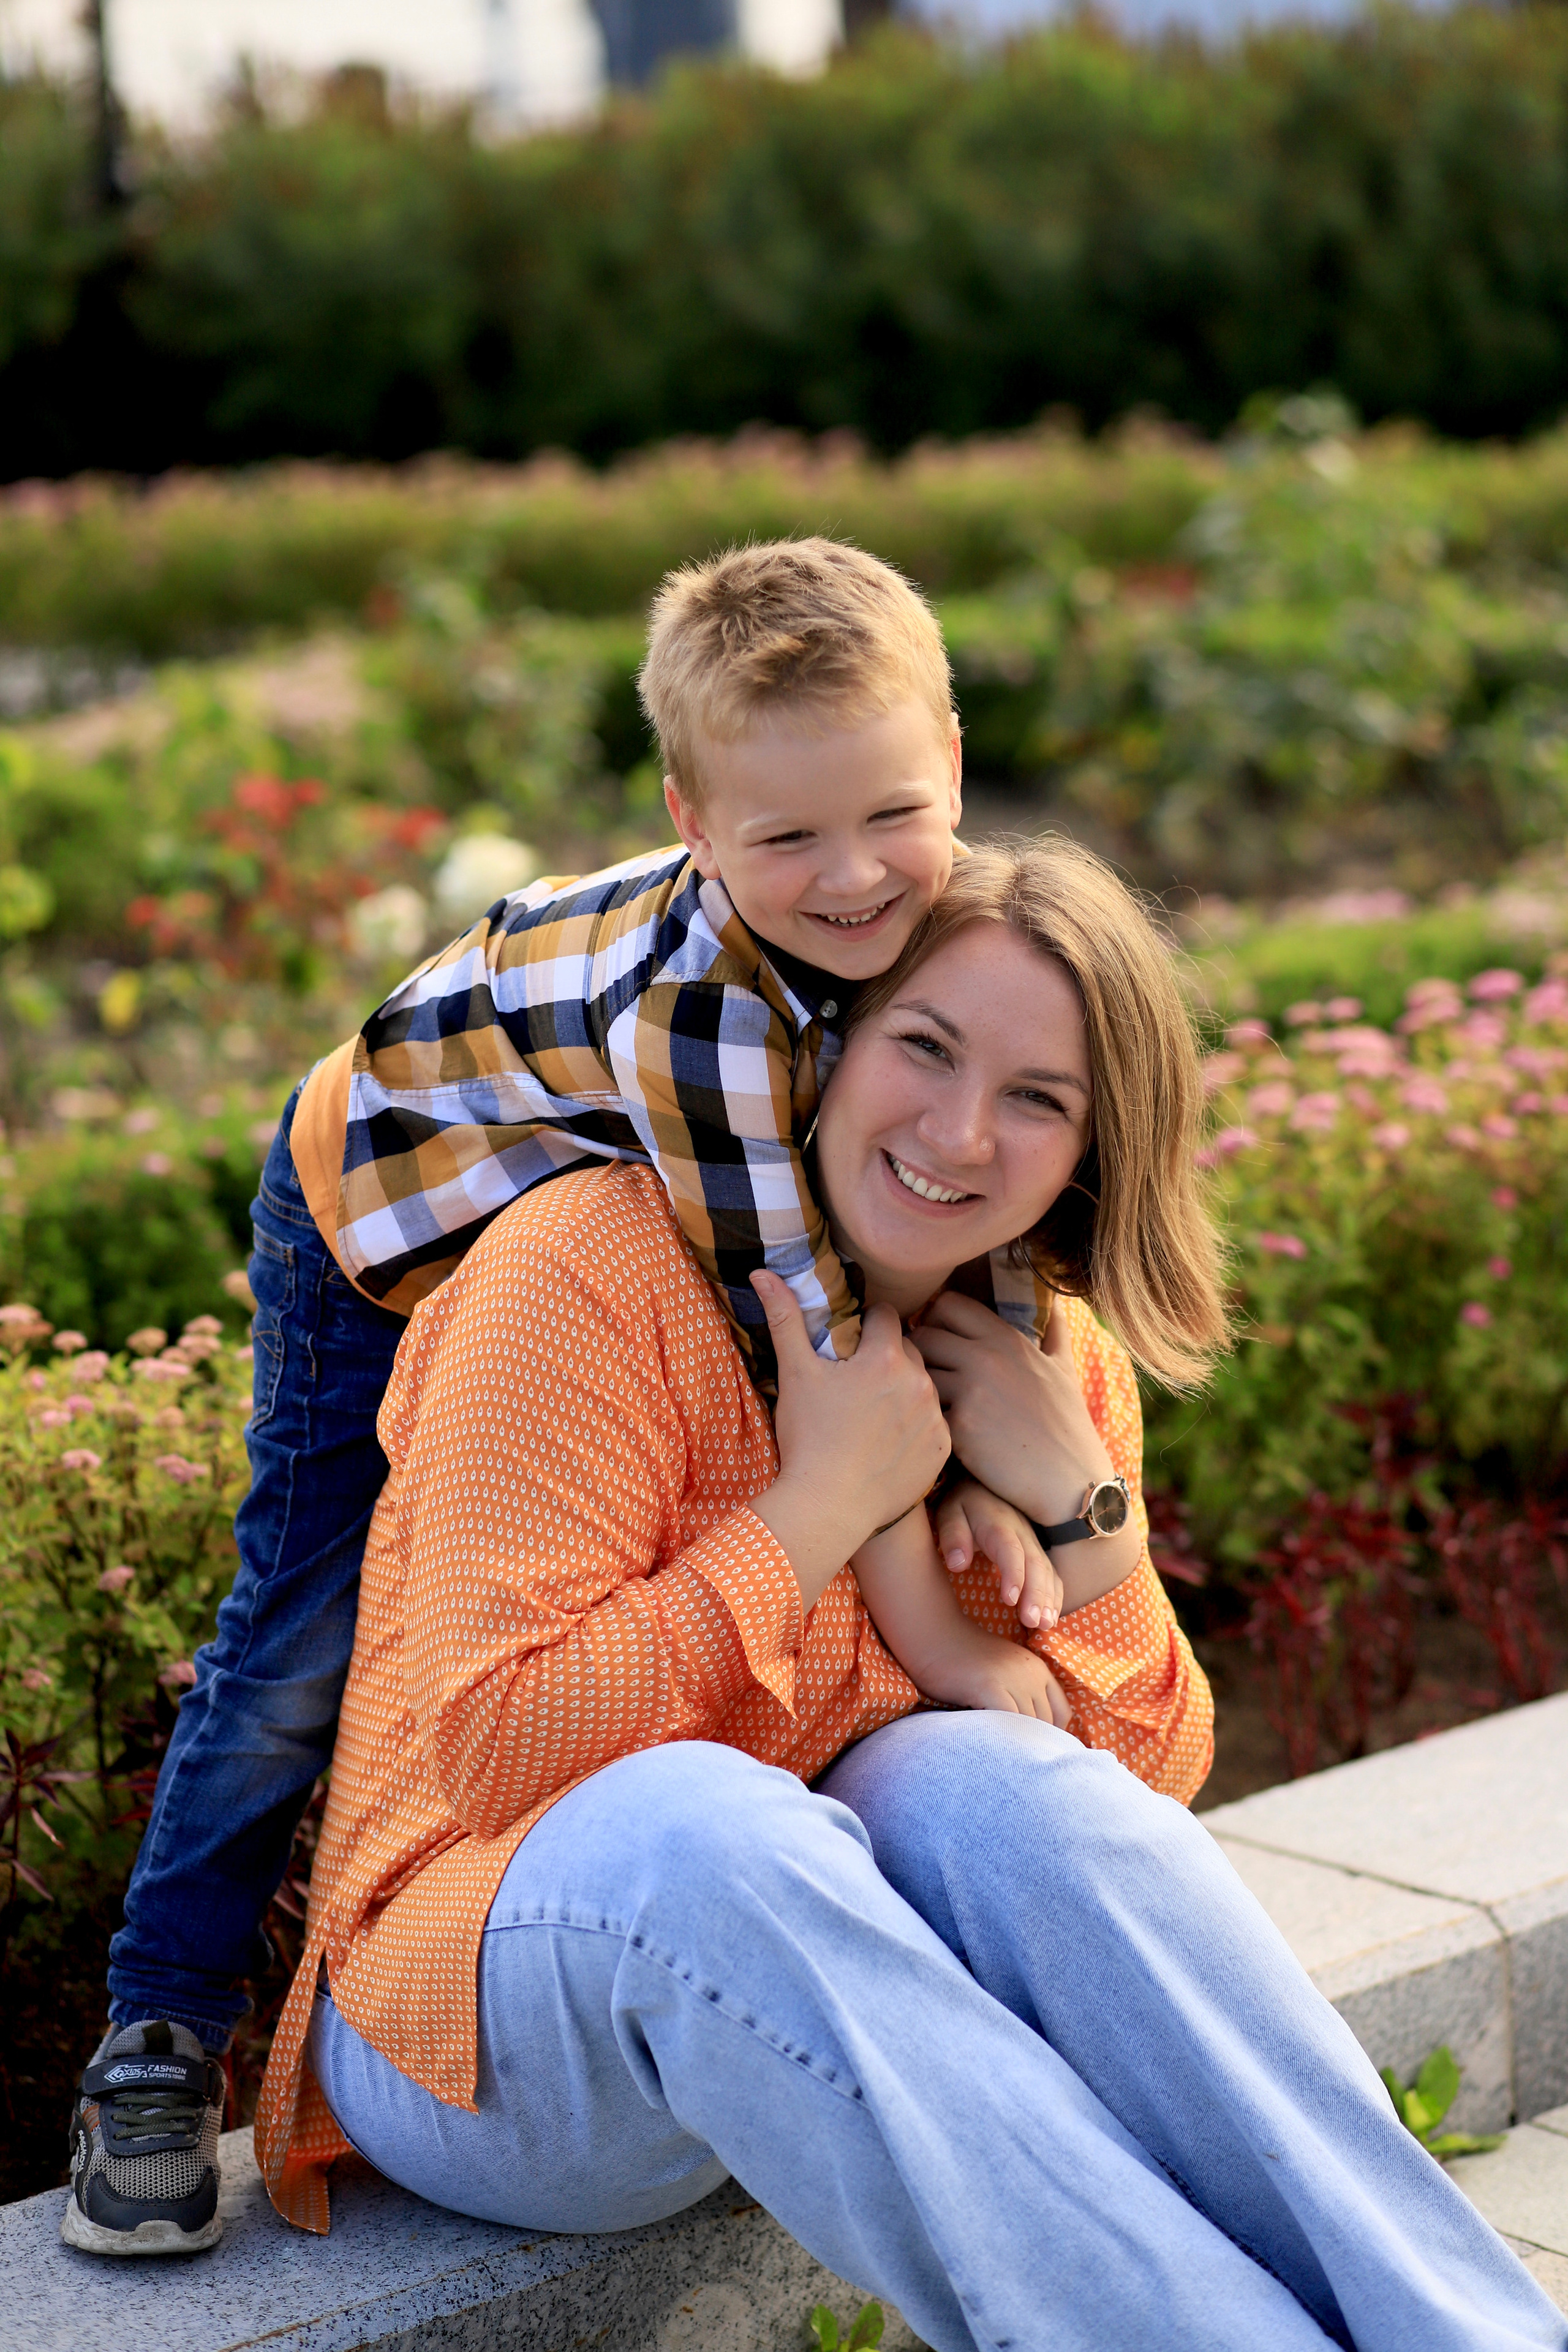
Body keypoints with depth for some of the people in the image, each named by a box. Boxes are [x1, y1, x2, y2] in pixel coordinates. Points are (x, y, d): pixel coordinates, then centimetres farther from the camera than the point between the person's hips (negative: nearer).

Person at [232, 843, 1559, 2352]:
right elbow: (495, 1750, -19)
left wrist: (1081, 1505, -9)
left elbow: (1147, 1788, 6)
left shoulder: (1055, 1371, 6)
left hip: (813, 1963, 5)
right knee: (695, 1821, -38)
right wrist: (822, 1505, -20)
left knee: (992, 1782, -29)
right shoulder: (592, 1268, -13)